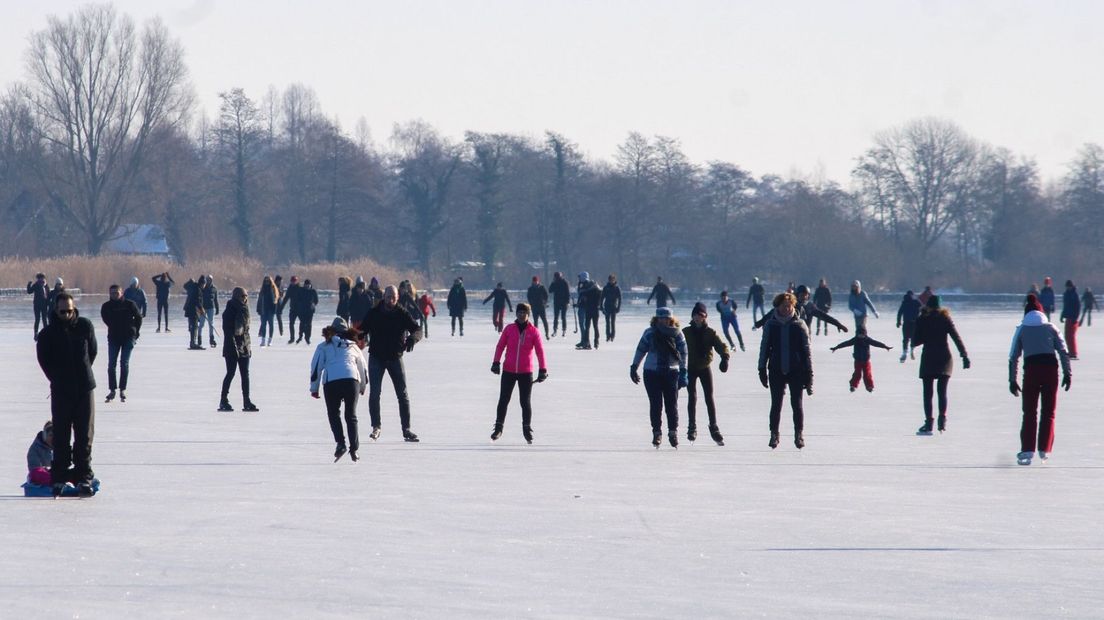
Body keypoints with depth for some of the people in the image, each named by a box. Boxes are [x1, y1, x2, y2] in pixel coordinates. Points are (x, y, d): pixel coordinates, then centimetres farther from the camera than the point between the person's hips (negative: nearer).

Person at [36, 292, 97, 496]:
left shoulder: (85, 327, -2)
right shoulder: (48, 333, -6)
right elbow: (44, 361, 4)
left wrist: (83, 373, 9)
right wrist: (58, 379, 4)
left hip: (84, 388, 1)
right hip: (61, 391, -1)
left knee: (85, 435, 2)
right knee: (60, 436, 0)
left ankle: (84, 477, 7)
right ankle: (59, 479, 6)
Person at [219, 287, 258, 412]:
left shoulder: (244, 310, 12)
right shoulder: (229, 311, -12)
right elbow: (228, 331, -16)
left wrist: (248, 345, 15)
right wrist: (233, 347, -21)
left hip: (244, 347, 8)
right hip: (233, 347, -8)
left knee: (245, 374, 7)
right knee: (231, 373, -5)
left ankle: (246, 402, 10)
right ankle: (224, 401, 2)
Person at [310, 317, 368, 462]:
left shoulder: (324, 346, 18)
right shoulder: (353, 346, 26)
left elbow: (316, 366, 10)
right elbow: (363, 368, 32)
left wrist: (314, 388, 18)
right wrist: (363, 387, 47)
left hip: (331, 382, -2)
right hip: (352, 380, 2)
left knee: (333, 414, 12)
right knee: (351, 415, 12)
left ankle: (340, 443, -5)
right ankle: (354, 448, 6)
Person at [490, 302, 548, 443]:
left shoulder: (533, 331, -3)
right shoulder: (509, 329, 1)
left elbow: (540, 351, -4)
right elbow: (500, 346, 3)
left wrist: (542, 370, -11)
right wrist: (496, 362, -7)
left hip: (526, 373, -1)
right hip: (508, 371, 1)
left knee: (525, 402, 4)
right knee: (503, 400, 2)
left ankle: (527, 430, 17)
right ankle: (498, 428, 13)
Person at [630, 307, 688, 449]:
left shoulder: (677, 334, 1)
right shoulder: (649, 333, 1)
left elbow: (683, 354, 3)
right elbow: (641, 350, 10)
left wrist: (683, 372, -2)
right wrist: (634, 367, 11)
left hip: (671, 373, 0)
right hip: (652, 373, 0)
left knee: (672, 404, -1)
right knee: (655, 404, -1)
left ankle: (673, 432, 9)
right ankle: (657, 433, 7)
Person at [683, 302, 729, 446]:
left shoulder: (710, 332, -4)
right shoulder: (686, 332, -2)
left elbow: (721, 345, -14)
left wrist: (725, 358, -34)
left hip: (705, 367, 0)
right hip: (690, 368, 0)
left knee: (709, 398, 0)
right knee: (692, 398, -3)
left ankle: (714, 427, 6)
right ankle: (692, 427, 4)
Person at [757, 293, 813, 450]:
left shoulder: (799, 325, -1)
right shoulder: (770, 325, 1)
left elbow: (806, 350, 1)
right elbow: (764, 348, 7)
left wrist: (808, 373, -2)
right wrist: (762, 370, 4)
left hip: (796, 370, -1)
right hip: (776, 370, 1)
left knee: (797, 404, 1)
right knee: (776, 404, 4)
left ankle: (799, 435, 10)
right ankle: (774, 435, 14)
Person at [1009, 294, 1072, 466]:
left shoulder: (1021, 330, 11)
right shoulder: (1050, 328, 13)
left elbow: (1014, 357, 7)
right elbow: (1063, 352, 4)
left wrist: (1012, 380, 9)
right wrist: (1067, 373, 5)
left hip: (1031, 369, -1)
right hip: (1050, 368, 1)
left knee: (1029, 412, 4)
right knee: (1049, 412, 11)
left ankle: (1027, 450, -6)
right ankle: (1044, 450, 8)